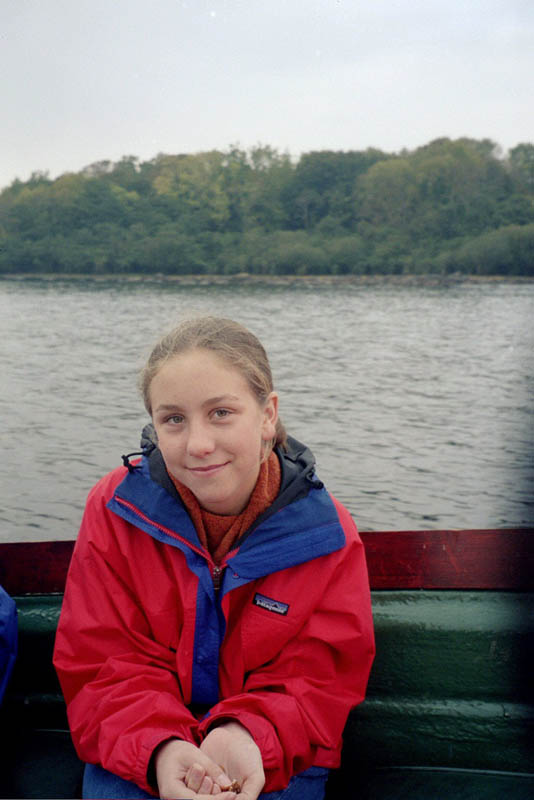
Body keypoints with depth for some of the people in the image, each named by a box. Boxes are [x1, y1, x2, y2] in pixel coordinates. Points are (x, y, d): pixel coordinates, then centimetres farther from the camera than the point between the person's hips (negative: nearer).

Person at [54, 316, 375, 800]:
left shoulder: (326, 534, -8)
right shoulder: (116, 509, -7)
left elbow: (318, 683, -5)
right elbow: (104, 668, -7)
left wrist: (249, 737, -27)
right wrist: (159, 749, -27)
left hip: (273, 760, 0)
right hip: (136, 758, 1)